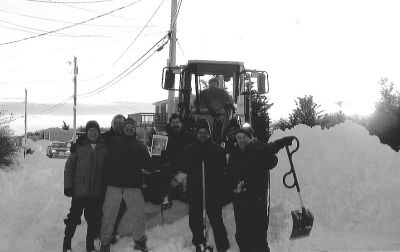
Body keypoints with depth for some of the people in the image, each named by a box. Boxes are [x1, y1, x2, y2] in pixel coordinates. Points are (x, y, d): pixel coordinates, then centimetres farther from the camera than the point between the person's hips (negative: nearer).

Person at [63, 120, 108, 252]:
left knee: (94, 219, 8)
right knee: (74, 217, 0)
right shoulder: (79, 146, 1)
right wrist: (68, 186, -3)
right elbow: (69, 166, 4)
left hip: (97, 192, 2)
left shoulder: (104, 148, 6)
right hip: (79, 190, -2)